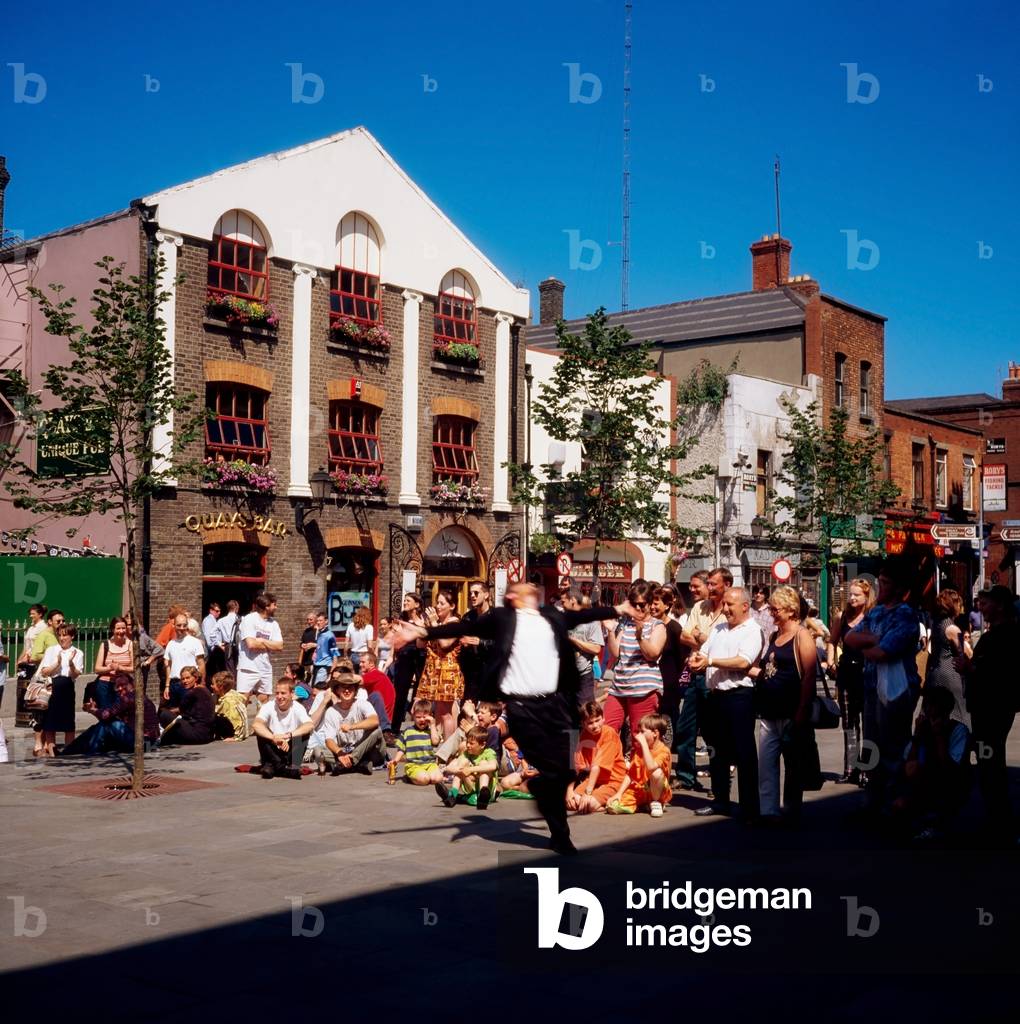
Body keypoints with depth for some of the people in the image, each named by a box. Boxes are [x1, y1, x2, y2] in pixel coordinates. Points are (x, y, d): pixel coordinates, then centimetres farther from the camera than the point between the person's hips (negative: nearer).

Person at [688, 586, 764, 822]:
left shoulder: (752, 631, -6)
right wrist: (696, 659, -8)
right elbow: (703, 653, 15)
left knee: (744, 753, -3)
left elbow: (743, 662, -19)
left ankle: (749, 808, 3)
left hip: (739, 695, -7)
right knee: (717, 751, 15)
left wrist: (710, 661, -21)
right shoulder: (718, 629, 17)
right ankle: (720, 801, 26)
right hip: (715, 695, 8)